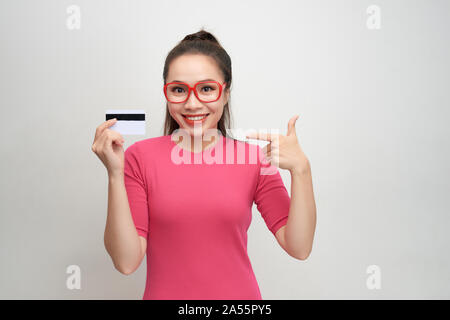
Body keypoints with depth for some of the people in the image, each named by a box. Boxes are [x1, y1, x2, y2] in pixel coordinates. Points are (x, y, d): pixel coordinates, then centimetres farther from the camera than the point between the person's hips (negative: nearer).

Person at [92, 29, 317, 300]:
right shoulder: (140, 156, -11)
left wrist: (301, 169, -23)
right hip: (165, 292, -1)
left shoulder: (254, 157, -8)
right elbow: (127, 262, -14)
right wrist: (115, 173, -24)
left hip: (238, 295, 1)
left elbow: (299, 248, -11)